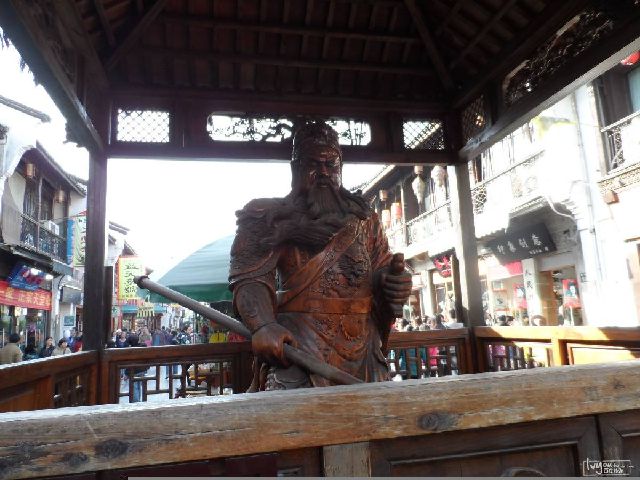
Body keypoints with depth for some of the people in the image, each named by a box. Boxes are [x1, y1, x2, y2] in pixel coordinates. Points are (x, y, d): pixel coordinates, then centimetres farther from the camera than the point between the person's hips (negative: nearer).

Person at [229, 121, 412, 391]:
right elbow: (250, 277, -6)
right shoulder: (274, 218, 6)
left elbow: (383, 270, 19)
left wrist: (394, 282, -5)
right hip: (297, 345, -3)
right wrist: (263, 325, -25)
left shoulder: (364, 218, 19)